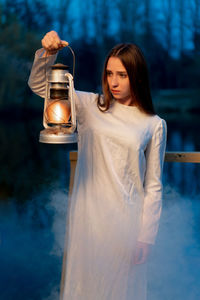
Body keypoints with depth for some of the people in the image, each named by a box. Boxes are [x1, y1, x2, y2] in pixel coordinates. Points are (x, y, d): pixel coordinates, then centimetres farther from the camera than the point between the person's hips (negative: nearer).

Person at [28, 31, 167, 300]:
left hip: (125, 219, -1)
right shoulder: (91, 106, 3)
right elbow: (39, 85, 3)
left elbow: (153, 186, -1)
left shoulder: (154, 125, -2)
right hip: (87, 216, 2)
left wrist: (146, 238, -3)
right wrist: (48, 53, -17)